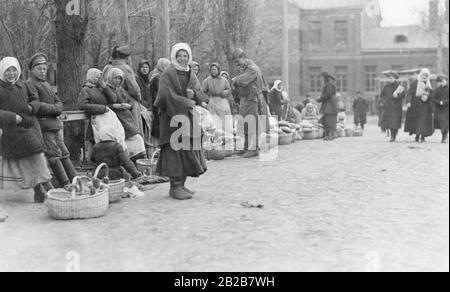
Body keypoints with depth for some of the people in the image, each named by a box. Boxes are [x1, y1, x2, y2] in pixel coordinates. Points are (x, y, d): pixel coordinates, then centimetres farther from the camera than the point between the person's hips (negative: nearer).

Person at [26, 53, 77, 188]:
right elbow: (37, 105, -17)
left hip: (55, 123, 8)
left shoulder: (46, 84, 22)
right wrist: (53, 108, -10)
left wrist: (47, 108, -6)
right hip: (43, 125, -8)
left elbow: (59, 104, 14)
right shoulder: (29, 83, -4)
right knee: (54, 154, -7)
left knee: (64, 153, 9)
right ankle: (65, 184, -6)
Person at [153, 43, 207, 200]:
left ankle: (181, 185, 14)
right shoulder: (168, 74, -5)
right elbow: (166, 95, -16)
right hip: (173, 118, -7)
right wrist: (186, 102, -14)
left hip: (189, 119, 7)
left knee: (188, 152, 5)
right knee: (175, 151, -8)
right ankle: (175, 187, -4)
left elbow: (200, 95, 12)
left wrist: (193, 94, -11)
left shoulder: (191, 75, 15)